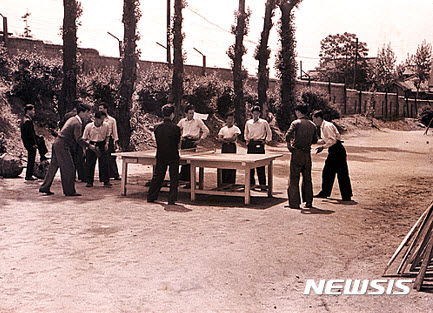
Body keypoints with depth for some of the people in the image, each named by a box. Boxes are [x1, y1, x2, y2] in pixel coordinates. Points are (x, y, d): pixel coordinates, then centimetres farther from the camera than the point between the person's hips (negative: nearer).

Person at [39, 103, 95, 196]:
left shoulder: (72, 119, 15)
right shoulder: (77, 124, -15)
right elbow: (79, 139, -18)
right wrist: (89, 146, -10)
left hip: (57, 143, 10)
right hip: (62, 146, -10)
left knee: (53, 167, 15)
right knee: (69, 168, -3)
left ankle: (45, 188, 21)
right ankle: (69, 191, 3)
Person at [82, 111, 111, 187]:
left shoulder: (106, 126, -5)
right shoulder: (89, 126, -10)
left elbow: (107, 135, 13)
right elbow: (84, 138, 1)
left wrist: (106, 143, -1)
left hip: (102, 145, 1)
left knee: (104, 163, -3)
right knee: (90, 164, 1)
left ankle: (106, 181, 6)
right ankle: (89, 182, 11)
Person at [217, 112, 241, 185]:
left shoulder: (236, 129, 2)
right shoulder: (223, 129, 13)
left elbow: (234, 138, -11)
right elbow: (219, 139, 2)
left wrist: (225, 138, -4)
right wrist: (227, 141, -14)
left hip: (232, 147, -3)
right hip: (224, 147, 4)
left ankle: (232, 182, -3)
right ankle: (224, 182, 9)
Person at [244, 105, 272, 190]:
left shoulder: (264, 122, 3)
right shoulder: (248, 123, 11)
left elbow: (269, 133, 13)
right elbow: (246, 133, 27)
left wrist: (266, 141, 4)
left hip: (259, 144, -3)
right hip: (250, 144, 3)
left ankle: (262, 184, -5)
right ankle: (251, 183, 11)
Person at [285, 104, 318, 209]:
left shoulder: (296, 123, -8)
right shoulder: (312, 125, 8)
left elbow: (288, 135, -20)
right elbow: (315, 140, 13)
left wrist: (289, 144, -3)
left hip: (297, 153, -5)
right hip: (307, 154, 5)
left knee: (294, 179, 2)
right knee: (307, 179, 15)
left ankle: (294, 203, 1)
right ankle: (308, 202, 18)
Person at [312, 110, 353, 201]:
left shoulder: (327, 126, -17)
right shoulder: (322, 127, 14)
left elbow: (333, 140, -23)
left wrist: (323, 147, -22)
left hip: (338, 150, -10)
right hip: (332, 151, 10)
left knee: (342, 173, -5)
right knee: (327, 172, 13)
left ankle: (346, 196, 1)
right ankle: (325, 193, 22)